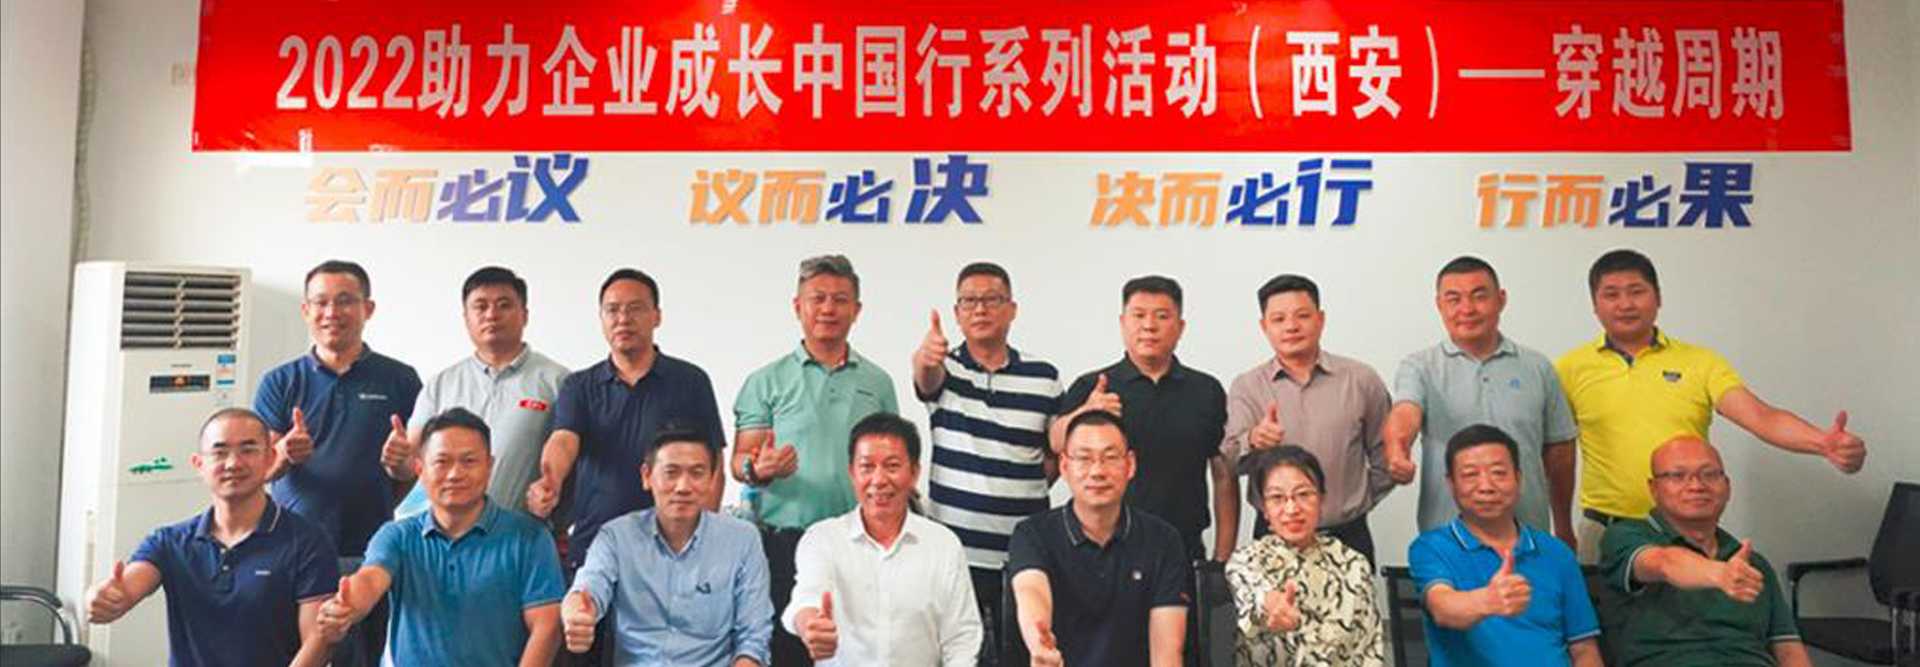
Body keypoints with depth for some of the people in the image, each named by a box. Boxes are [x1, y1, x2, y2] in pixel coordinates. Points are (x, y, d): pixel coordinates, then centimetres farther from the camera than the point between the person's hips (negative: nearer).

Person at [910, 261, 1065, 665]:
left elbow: (1059, 449, 14)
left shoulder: (1044, 377, 5)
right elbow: (926, 378, -24)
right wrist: (925, 358, -46)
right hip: (952, 551, -1)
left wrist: (1025, 492, 0)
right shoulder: (943, 368, 1)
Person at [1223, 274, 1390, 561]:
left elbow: (1384, 455, 9)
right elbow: (1229, 461, -11)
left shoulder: (1362, 380, 2)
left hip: (1348, 537, 0)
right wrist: (1253, 441, -30)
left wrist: (1357, 502, 6)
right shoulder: (1246, 387, 2)